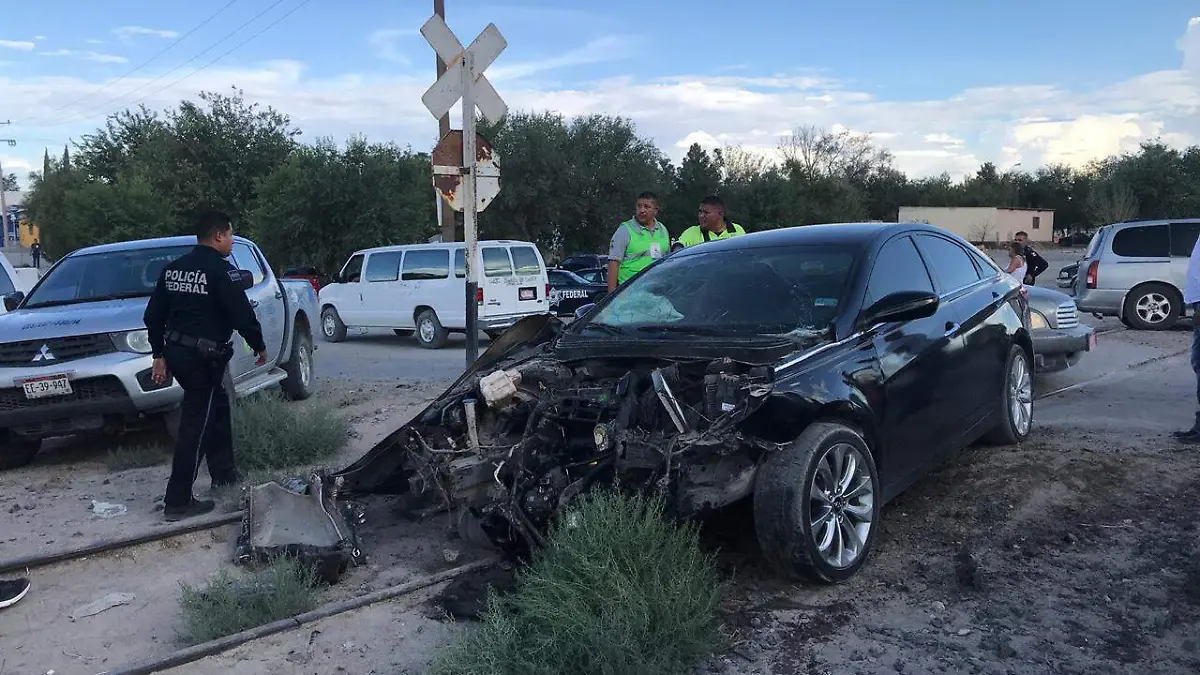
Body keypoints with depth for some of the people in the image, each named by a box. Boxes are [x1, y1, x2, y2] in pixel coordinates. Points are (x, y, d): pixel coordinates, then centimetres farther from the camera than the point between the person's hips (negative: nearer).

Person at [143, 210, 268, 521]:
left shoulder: (173, 268, 11)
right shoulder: (221, 270, -13)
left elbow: (153, 315, 13)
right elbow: (242, 315, -16)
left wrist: (160, 355, 18)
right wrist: (259, 346, 0)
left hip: (176, 352, 9)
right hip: (204, 357, -8)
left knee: (217, 409, 23)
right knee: (195, 426, -3)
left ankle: (224, 474, 34)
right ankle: (178, 502, 1)